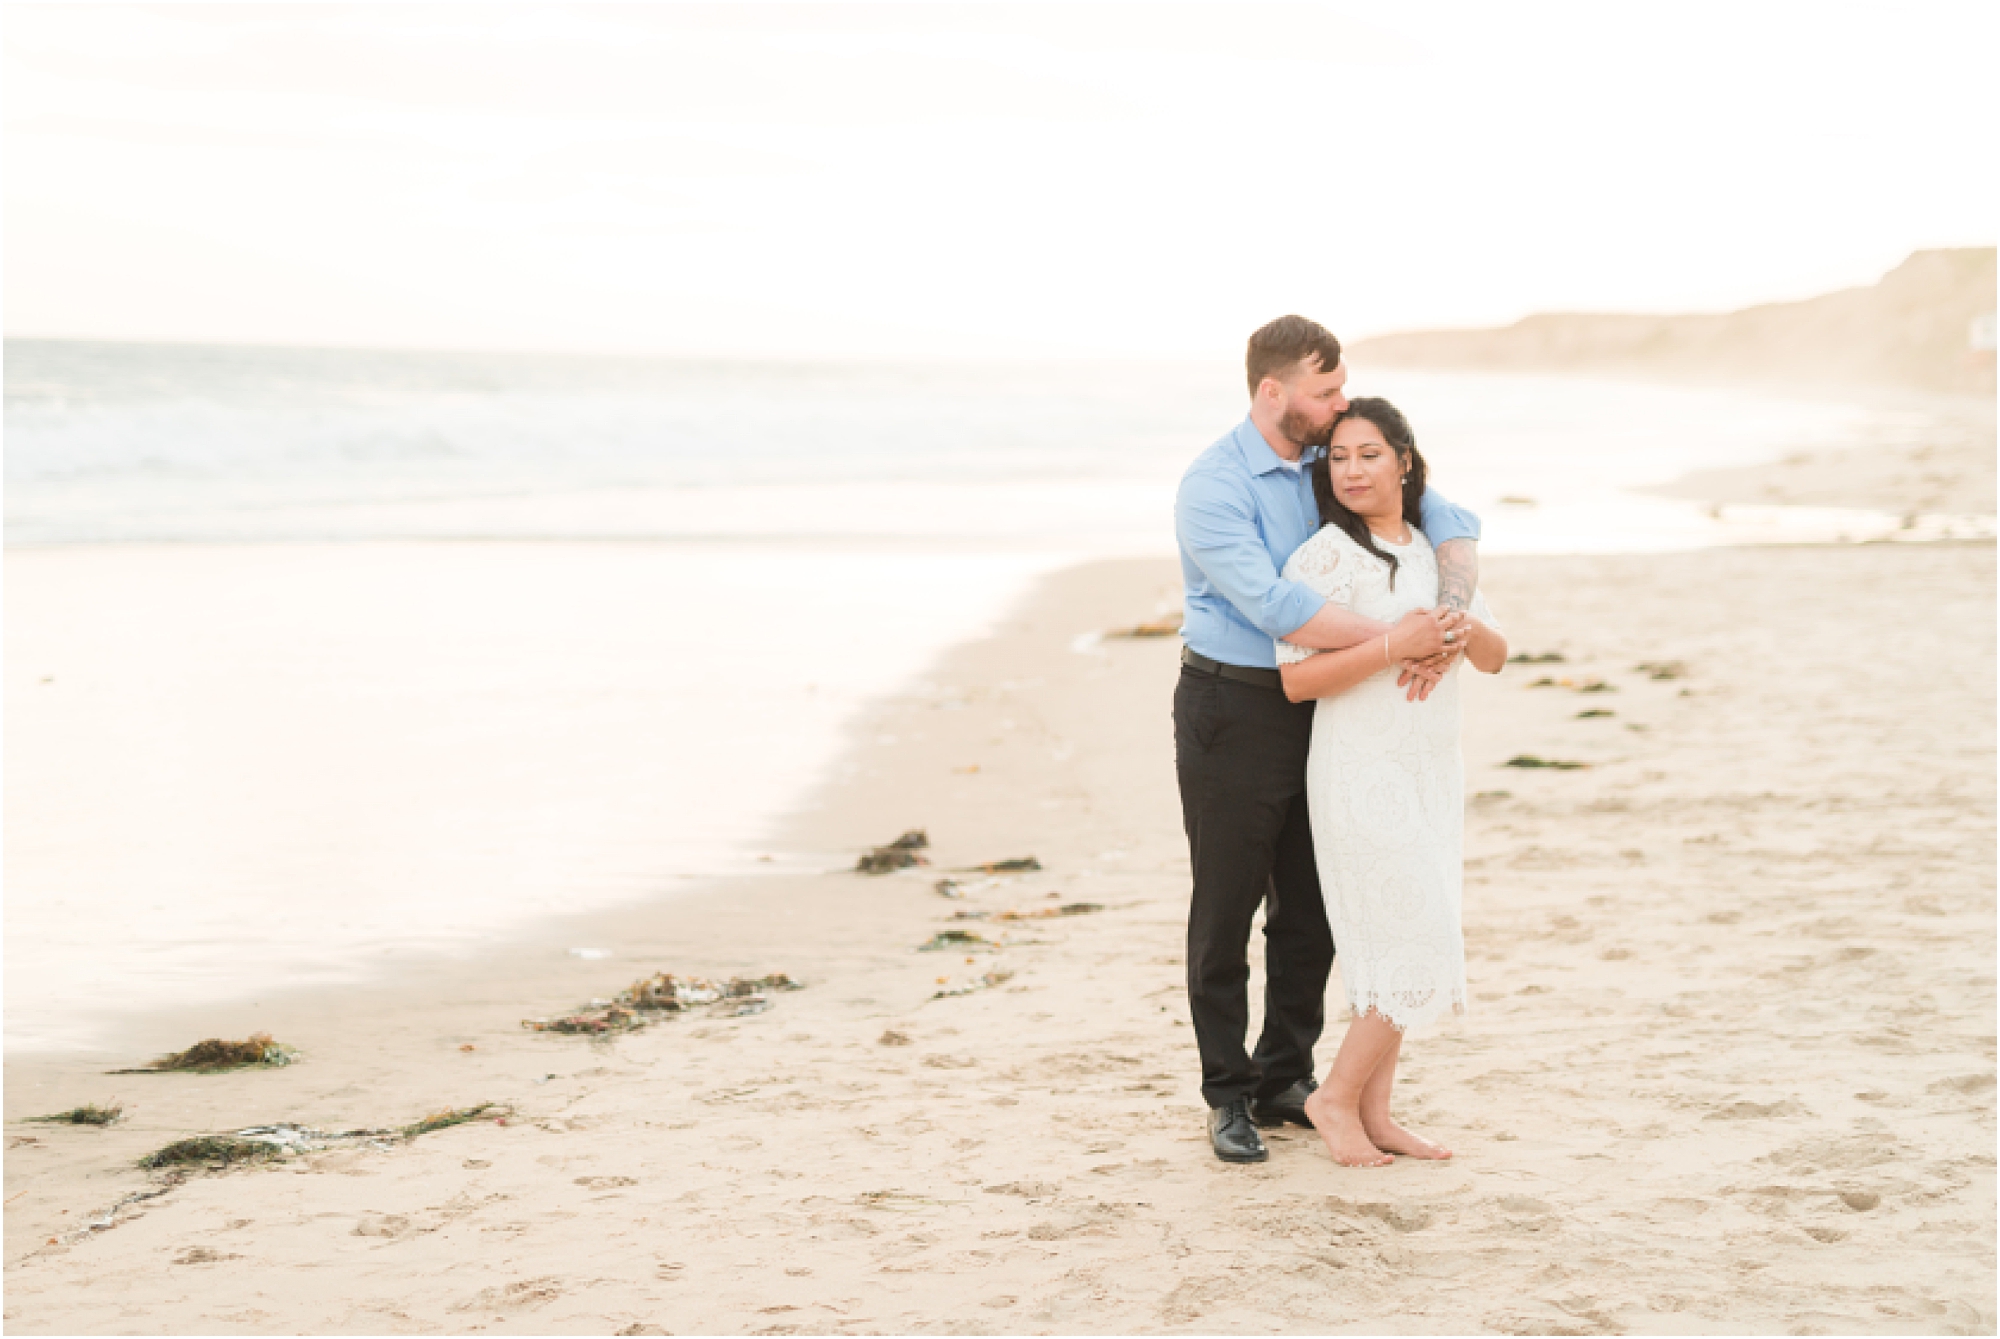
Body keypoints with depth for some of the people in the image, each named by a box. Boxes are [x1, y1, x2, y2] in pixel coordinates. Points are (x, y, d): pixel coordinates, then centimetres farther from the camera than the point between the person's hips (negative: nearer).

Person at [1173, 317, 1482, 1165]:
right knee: (1227, 905, 3)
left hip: (1317, 706, 7)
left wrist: (1450, 618, -16)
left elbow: (1450, 522, 3)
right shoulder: (1212, 487, -17)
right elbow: (1270, 604, -28)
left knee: (1311, 904, 12)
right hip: (1233, 709, -6)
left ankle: (1284, 1080, 26)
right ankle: (1228, 1095, 13)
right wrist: (1393, 642, -30)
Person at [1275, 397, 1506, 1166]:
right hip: (1363, 777, -7)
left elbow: (1496, 658, 12)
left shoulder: (1437, 549, 11)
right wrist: (1392, 646, -24)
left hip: (1431, 770, 7)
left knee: (1393, 956, 9)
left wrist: (1469, 632, -11)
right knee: (1418, 955, -8)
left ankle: (1374, 1112, 16)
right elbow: (1297, 680, -16)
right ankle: (1336, 1099, 6)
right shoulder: (1323, 557, -10)